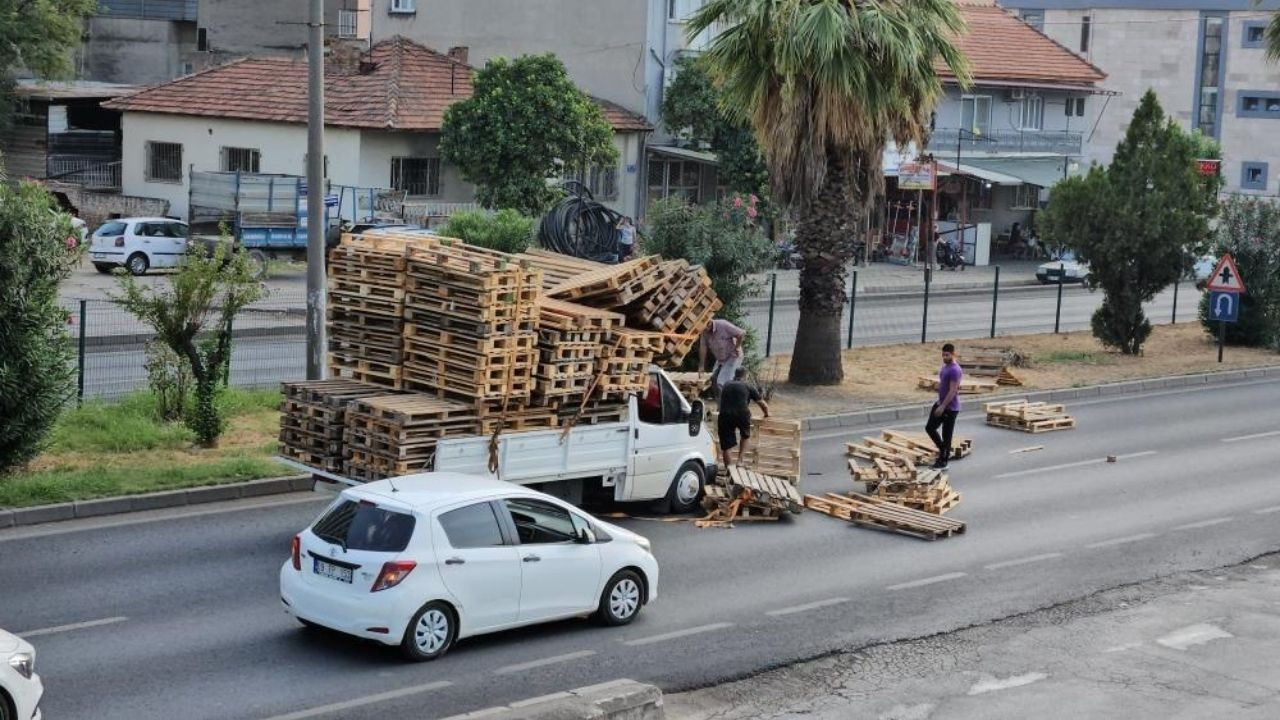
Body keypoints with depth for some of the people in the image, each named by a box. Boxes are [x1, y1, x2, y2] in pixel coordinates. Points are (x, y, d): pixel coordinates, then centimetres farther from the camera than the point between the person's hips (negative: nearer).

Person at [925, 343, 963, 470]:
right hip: (941, 403, 10)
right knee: (929, 427, 13)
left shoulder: (955, 370, -22)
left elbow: (953, 391, -25)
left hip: (950, 408, -10)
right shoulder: (945, 366, 9)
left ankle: (943, 461, 10)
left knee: (946, 435, 0)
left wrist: (943, 406, -26)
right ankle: (944, 451, 27)